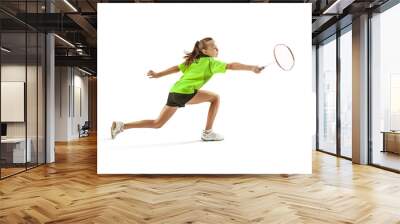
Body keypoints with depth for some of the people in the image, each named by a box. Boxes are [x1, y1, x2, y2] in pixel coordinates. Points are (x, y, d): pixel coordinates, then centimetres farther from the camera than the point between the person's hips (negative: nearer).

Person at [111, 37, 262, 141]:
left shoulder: (193, 60, 20)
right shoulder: (211, 62, -2)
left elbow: (176, 68, 18)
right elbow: (231, 66, -12)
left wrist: (158, 75, 21)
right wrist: (251, 68, -14)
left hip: (175, 91, 8)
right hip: (184, 92, -8)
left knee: (157, 124, 16)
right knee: (215, 97, 0)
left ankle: (121, 126, 13)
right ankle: (207, 133, 3)